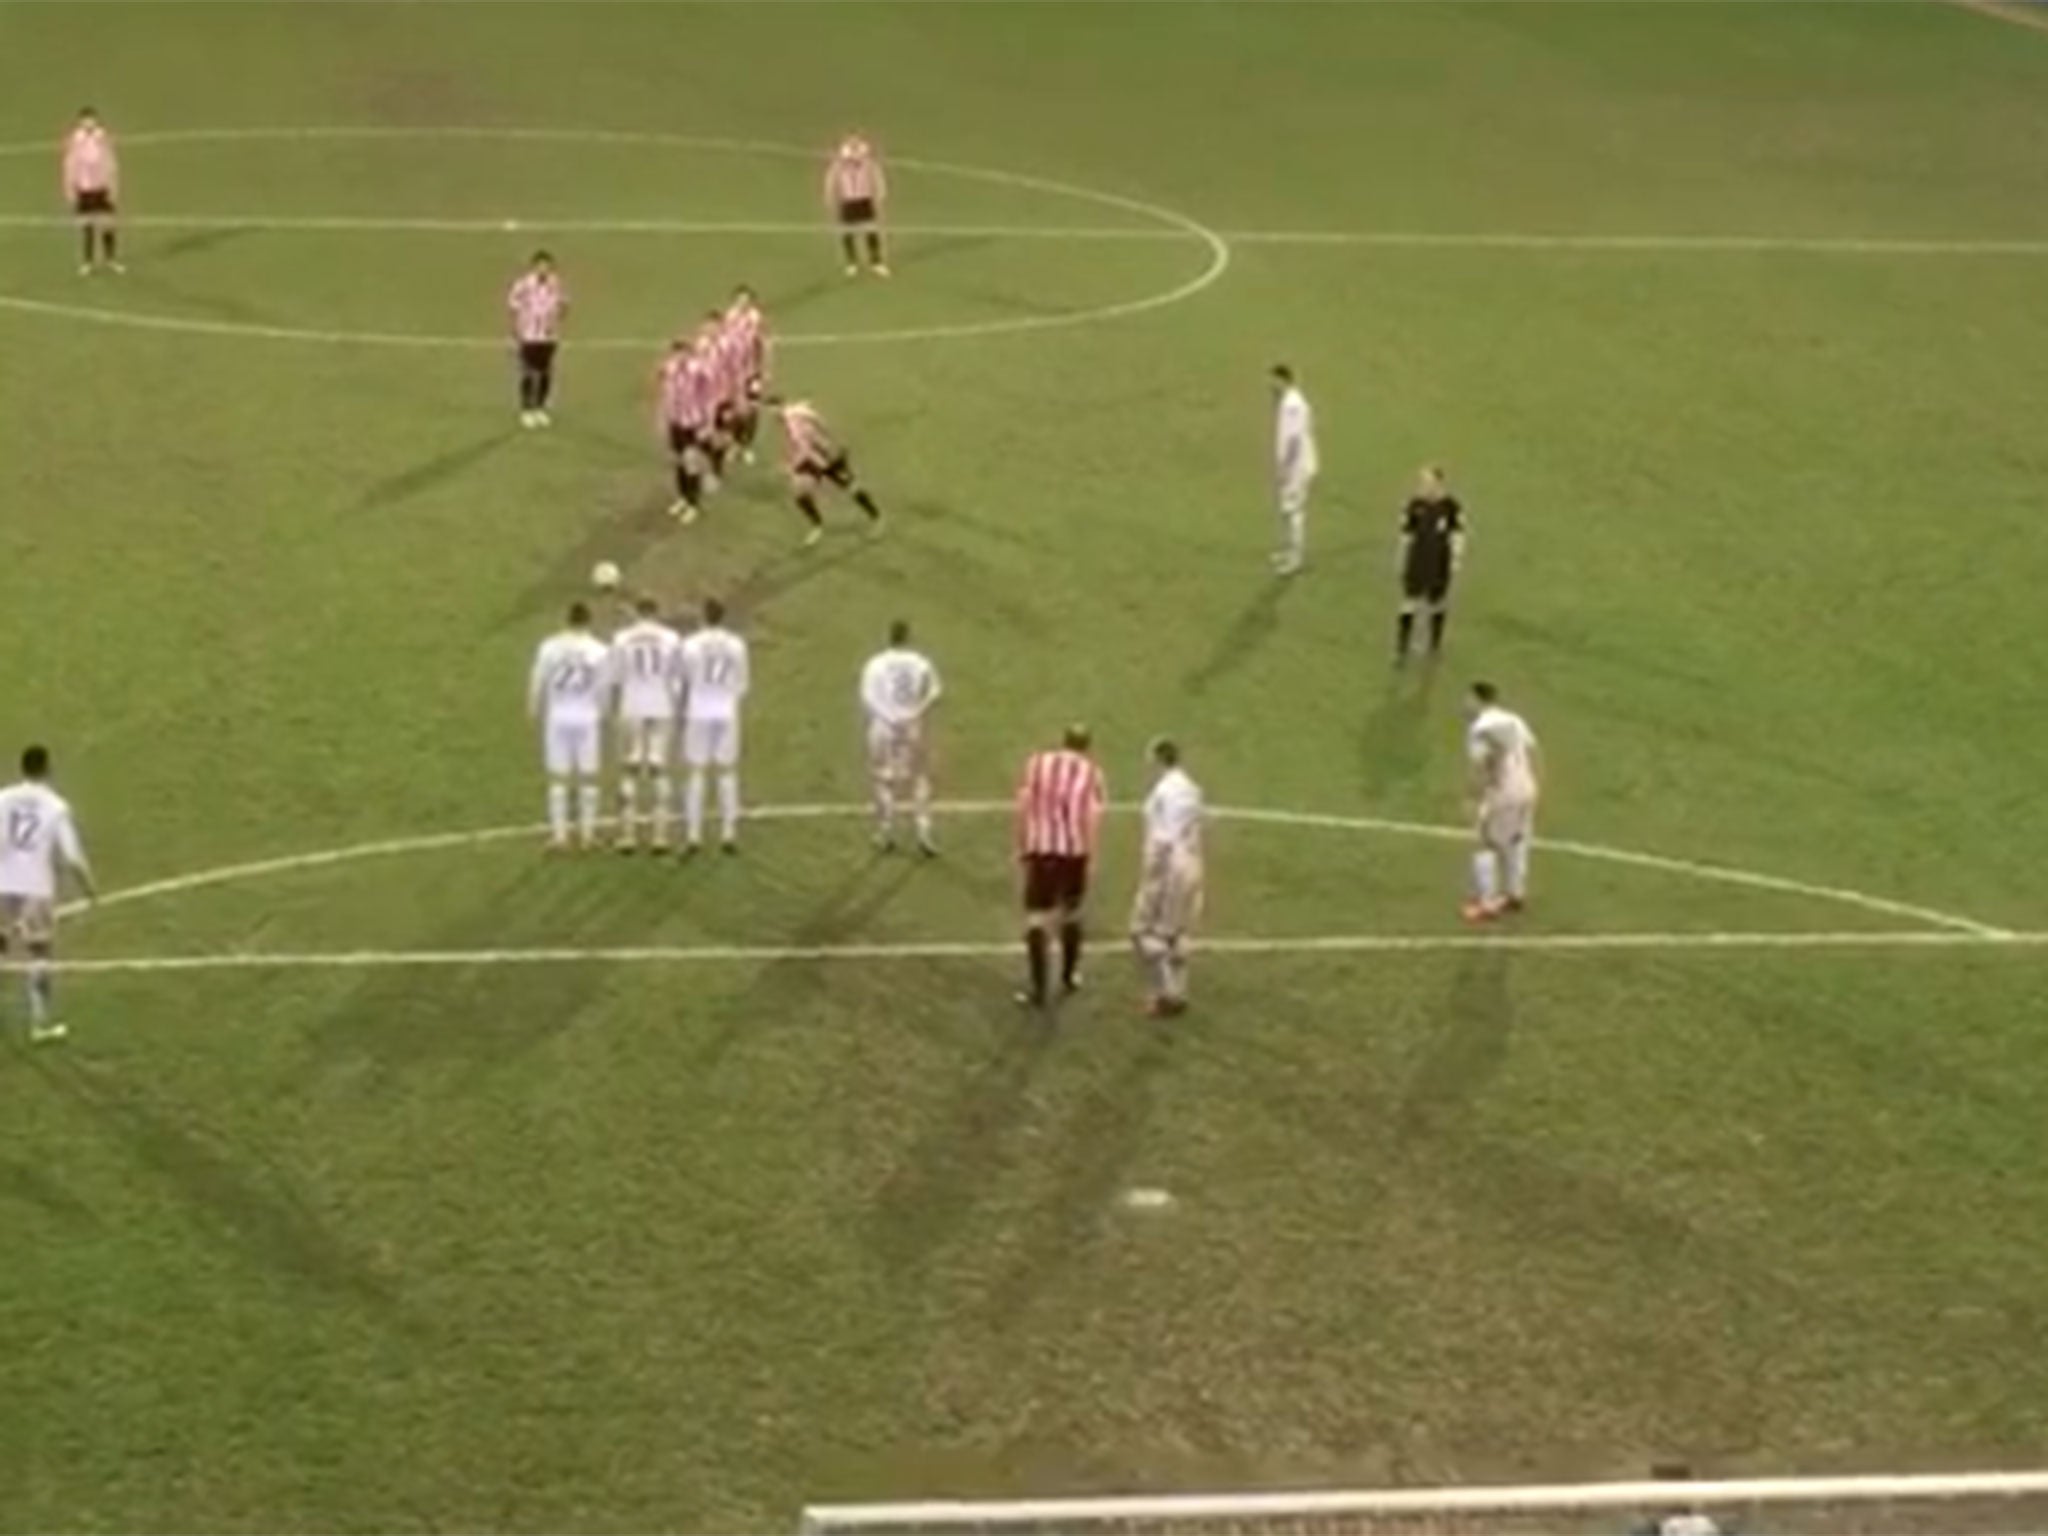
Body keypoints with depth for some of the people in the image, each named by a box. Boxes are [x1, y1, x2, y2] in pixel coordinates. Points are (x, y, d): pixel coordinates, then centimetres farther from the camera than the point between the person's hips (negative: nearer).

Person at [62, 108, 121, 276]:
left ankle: (111, 259, 15)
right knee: (86, 224, 4)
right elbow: (70, 166, 1)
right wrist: (70, 190, 1)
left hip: (102, 188, 0)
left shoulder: (103, 138, -8)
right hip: (83, 188, 0)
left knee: (107, 223, 2)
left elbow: (112, 164, -2)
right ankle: (89, 261, 13)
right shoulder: (74, 141, -7)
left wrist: (114, 188, -3)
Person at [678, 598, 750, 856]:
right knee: (727, 771, 10)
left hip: (698, 714, -2)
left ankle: (693, 835, -4)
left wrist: (682, 711, 9)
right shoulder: (736, 645, 0)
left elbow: (684, 682, -3)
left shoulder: (692, 644, -8)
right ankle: (728, 834, 8)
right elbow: (743, 683, 6)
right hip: (727, 714, 2)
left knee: (695, 772, 1)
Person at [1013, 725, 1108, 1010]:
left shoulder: (1036, 763, 6)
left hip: (1040, 848, -1)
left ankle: (1038, 988, -7)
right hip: (1075, 850, 1)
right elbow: (1093, 817, -5)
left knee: (1037, 917, 0)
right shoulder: (1092, 773, 5)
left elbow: (1023, 807, 2)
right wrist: (1089, 853, -4)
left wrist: (1022, 846, 9)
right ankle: (1069, 977, 35)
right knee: (1071, 913, 22)